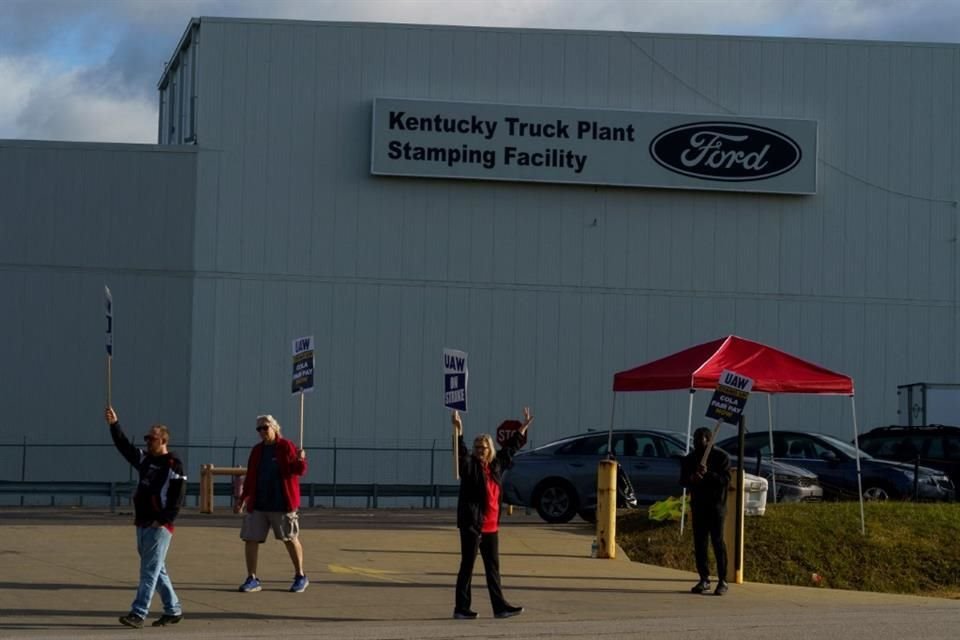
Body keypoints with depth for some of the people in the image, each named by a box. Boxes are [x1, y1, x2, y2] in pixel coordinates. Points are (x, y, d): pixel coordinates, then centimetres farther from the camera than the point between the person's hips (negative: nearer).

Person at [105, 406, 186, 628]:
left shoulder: (174, 466, -11)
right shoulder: (145, 459, 13)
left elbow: (178, 498, -16)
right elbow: (124, 446, 10)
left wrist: (162, 520, -20)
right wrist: (114, 424, -1)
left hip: (160, 526, -8)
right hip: (142, 524, 8)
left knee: (150, 570, -9)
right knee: (157, 570, 13)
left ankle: (138, 613, -12)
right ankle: (173, 610, 22)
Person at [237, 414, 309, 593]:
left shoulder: (286, 446, -4)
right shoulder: (257, 451, 13)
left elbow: (299, 470, -9)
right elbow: (250, 476, 19)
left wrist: (300, 460, -30)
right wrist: (244, 497, 13)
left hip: (282, 504, -5)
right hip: (258, 504, 5)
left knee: (290, 539, 4)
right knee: (250, 538, -1)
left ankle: (300, 577, 18)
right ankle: (252, 579, 8)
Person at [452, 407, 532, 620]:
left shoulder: (496, 465, 11)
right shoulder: (470, 465, -6)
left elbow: (510, 449, 25)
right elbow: (461, 452, -24)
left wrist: (523, 427, 33)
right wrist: (458, 431, -39)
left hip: (491, 525, 7)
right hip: (471, 525, -7)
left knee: (493, 567, 11)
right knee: (467, 566, -1)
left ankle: (500, 607, 16)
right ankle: (461, 608, 3)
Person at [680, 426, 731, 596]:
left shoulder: (721, 457, -4)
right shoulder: (690, 459, 11)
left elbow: (726, 479, -12)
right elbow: (683, 480, 11)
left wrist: (708, 474, -26)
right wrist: (691, 478, -11)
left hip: (716, 505, -5)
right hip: (698, 505, 5)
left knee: (718, 542, -8)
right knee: (699, 542, 5)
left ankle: (722, 581, -6)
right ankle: (704, 579, 12)